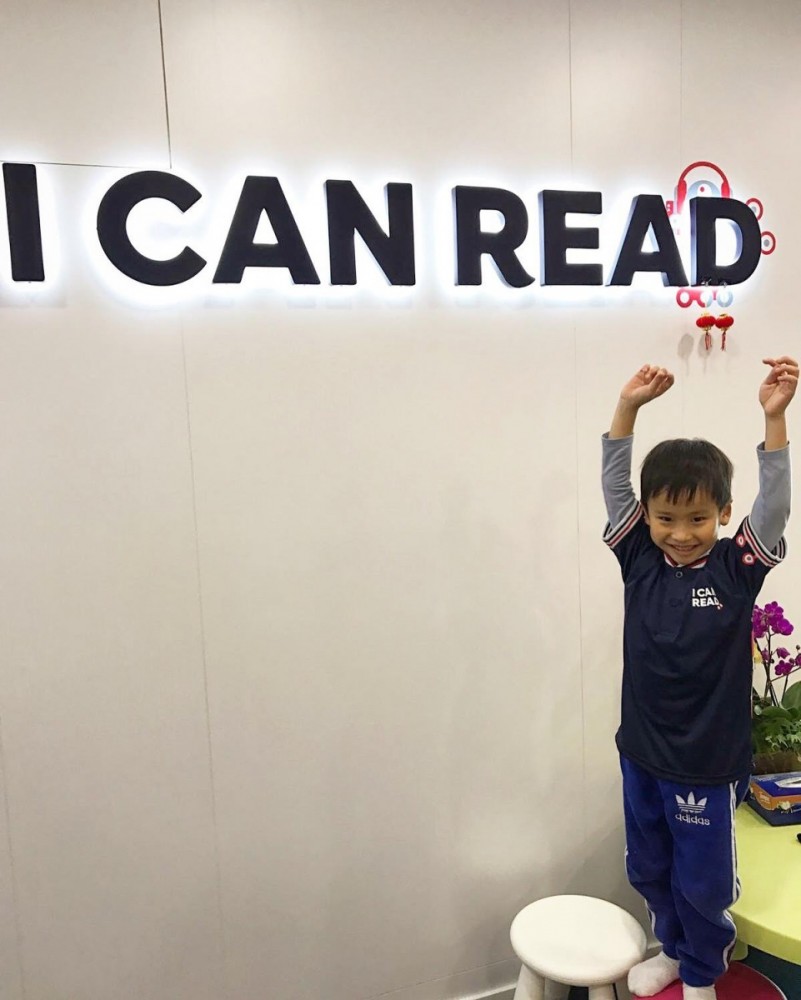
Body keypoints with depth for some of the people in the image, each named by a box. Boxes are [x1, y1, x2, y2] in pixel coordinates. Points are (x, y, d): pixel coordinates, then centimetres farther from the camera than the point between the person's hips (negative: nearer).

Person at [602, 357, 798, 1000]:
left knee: (702, 881, 16)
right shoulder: (640, 558, -7)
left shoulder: (737, 568, -12)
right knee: (649, 868, 22)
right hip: (641, 753, 3)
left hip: (709, 764, -3)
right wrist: (629, 407, -20)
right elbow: (615, 486, -11)